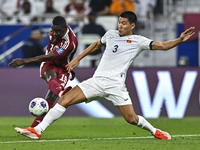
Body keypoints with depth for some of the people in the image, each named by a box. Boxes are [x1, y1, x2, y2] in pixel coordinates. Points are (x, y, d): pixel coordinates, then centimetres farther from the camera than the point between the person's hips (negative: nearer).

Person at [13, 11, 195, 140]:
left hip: (116, 85, -3)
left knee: (132, 119, -10)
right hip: (97, 81, 4)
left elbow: (162, 46, -6)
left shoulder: (138, 41, 1)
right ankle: (38, 131, -10)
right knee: (64, 100, -11)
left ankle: (154, 131, 23)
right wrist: (78, 59, 32)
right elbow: (97, 44, 33)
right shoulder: (111, 34, 14)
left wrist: (179, 40, -23)